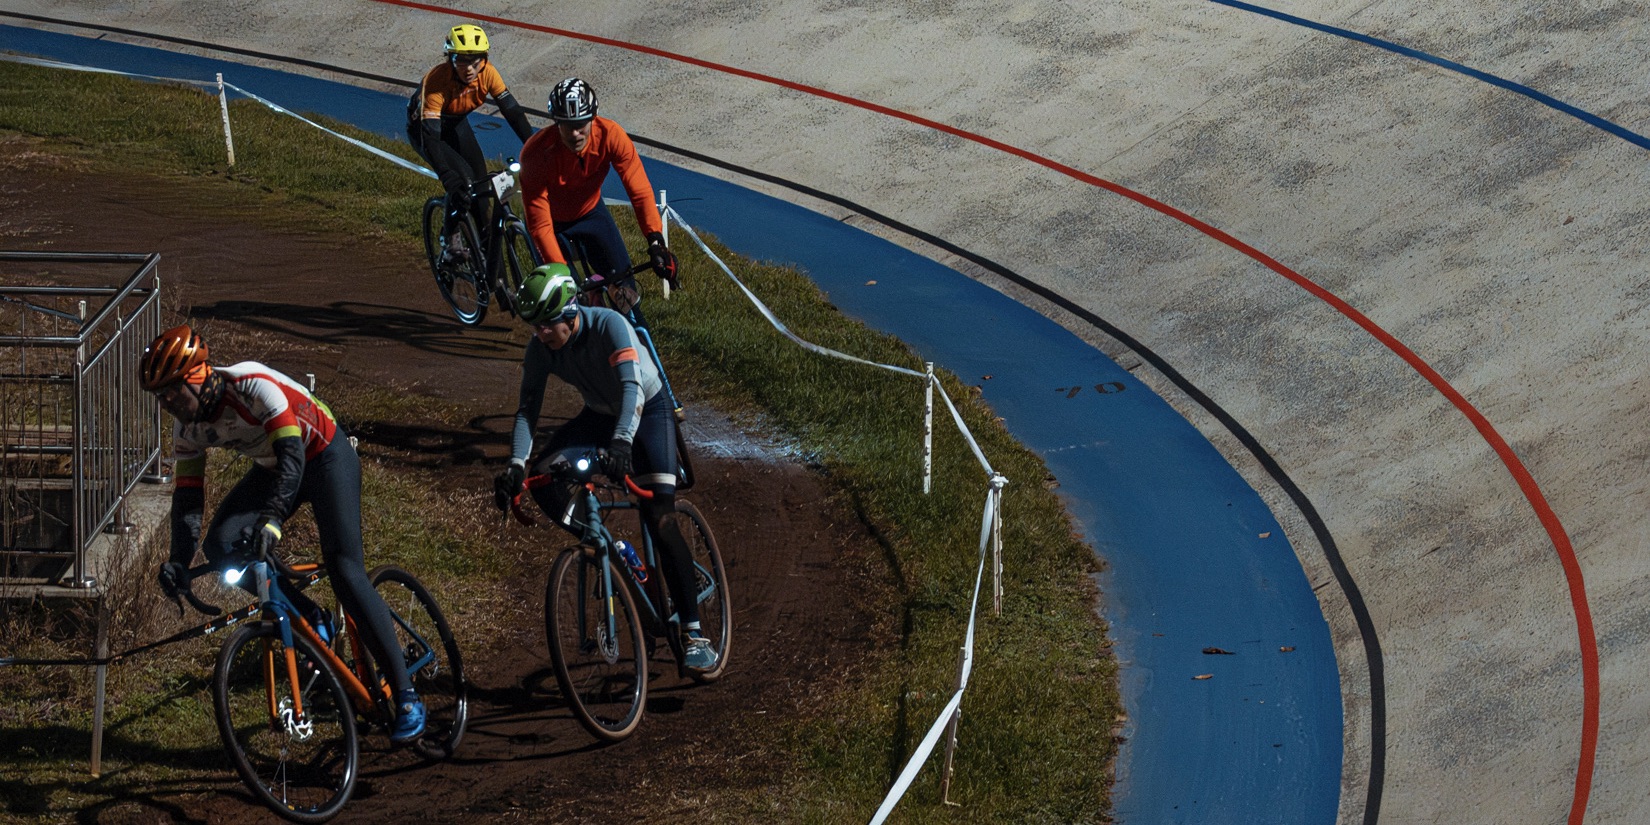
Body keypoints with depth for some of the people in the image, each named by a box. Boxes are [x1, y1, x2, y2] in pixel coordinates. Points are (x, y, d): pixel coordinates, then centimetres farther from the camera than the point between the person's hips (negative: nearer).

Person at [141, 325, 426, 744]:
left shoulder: (253, 387, -33)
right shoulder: (188, 426, -13)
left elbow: (292, 455, -41)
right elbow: (188, 495, -9)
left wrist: (272, 519, -54)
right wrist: (179, 560, -24)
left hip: (325, 457, -7)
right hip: (271, 468, 7)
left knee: (345, 569, -19)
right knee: (220, 545, -17)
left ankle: (405, 696, -15)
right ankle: (312, 620, 0)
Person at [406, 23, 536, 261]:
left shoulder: (487, 73, -26)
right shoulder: (436, 81, -39)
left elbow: (513, 111, -25)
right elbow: (430, 135, -44)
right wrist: (448, 178, -55)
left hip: (456, 125, 5)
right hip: (423, 127, -5)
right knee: (462, 178, -25)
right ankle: (449, 239, -5)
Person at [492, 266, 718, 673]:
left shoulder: (609, 326, -33)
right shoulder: (540, 348, -18)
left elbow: (632, 387, -44)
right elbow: (527, 409, -18)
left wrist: (622, 441, -61)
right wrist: (515, 465, -35)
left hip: (648, 410, -5)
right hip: (600, 415, 5)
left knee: (660, 521, -19)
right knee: (542, 479, -20)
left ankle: (693, 634, -16)